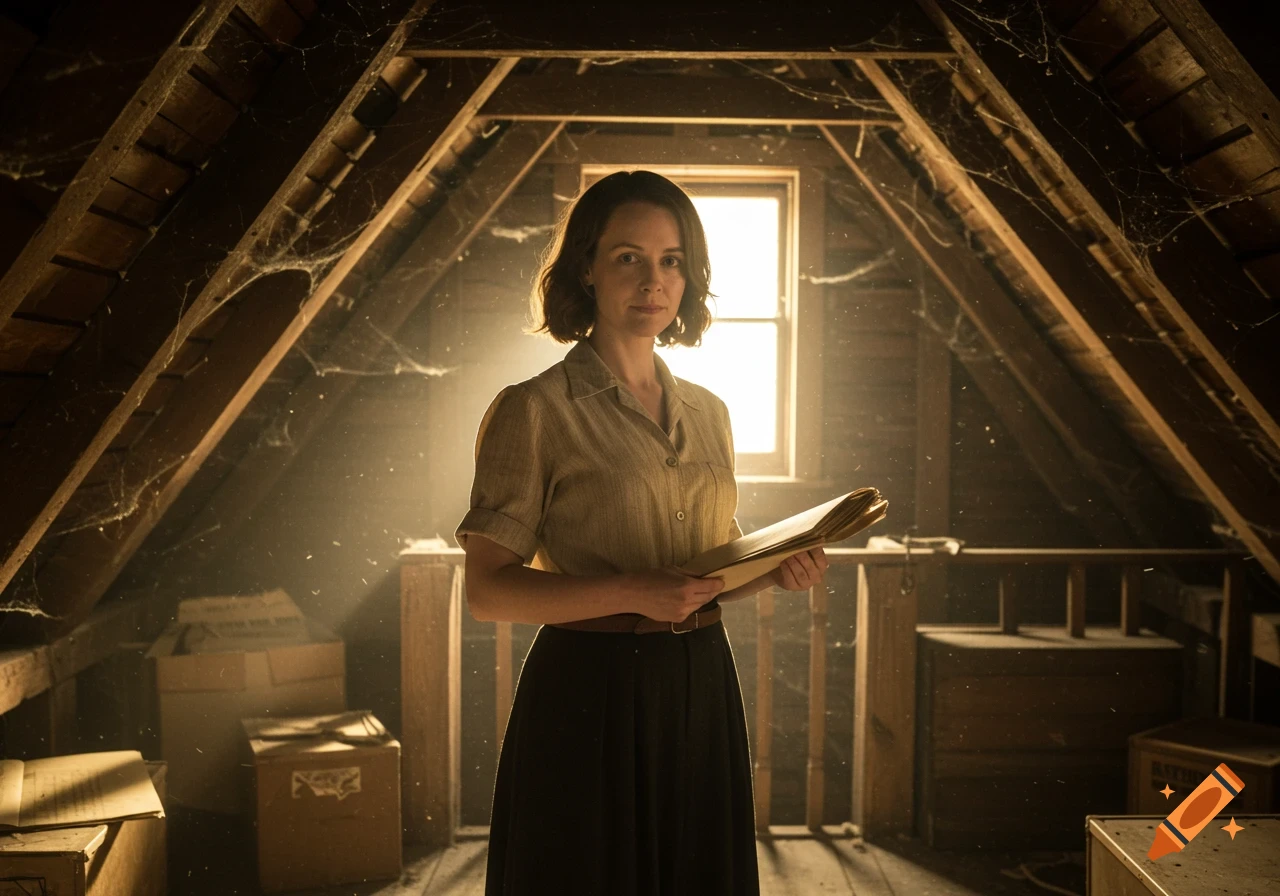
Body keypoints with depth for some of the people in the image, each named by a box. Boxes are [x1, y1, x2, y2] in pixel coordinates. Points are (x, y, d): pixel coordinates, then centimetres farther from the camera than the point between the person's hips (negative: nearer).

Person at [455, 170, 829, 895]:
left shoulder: (709, 413, 10)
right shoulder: (535, 411, -8)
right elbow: (488, 590, -11)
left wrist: (775, 570, -2)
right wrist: (630, 593, -22)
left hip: (701, 691, 6)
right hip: (589, 695, -5)